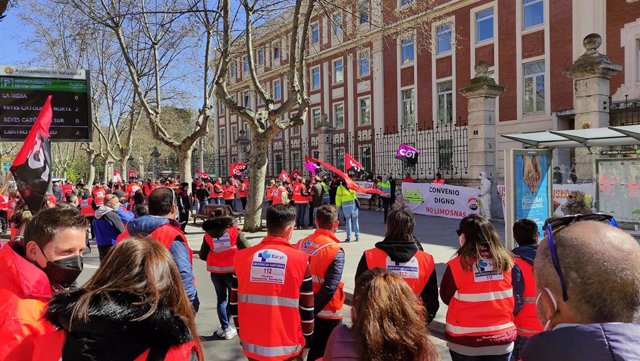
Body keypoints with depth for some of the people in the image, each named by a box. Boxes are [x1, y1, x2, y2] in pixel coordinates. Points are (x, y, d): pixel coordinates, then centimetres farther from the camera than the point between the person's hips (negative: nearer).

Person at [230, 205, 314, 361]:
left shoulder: (242, 257, -5)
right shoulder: (300, 260, -12)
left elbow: (235, 304, 3)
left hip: (253, 347, 3)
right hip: (288, 348, -2)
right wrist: (307, 343, 7)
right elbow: (307, 309, -7)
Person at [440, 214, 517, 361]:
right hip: (502, 341, 3)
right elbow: (515, 301, 4)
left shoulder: (457, 265, -18)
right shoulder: (507, 262, -8)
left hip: (465, 343, -2)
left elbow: (446, 298, -3)